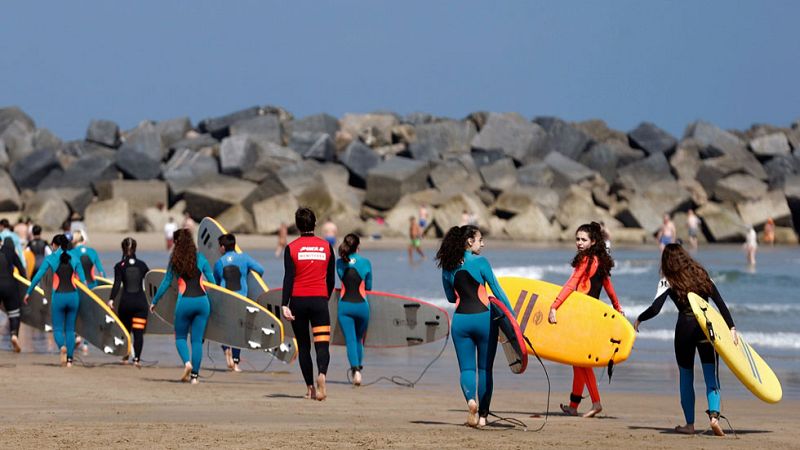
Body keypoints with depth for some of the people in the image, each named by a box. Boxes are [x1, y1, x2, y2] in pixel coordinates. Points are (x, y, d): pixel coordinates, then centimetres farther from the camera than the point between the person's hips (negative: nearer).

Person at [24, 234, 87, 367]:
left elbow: (38, 276, -5)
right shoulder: (74, 259, 5)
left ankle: (62, 346, -26)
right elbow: (83, 280, 4)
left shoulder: (51, 258, -2)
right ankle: (70, 359, 7)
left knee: (58, 329, 5)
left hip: (58, 296, -2)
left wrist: (28, 293, 5)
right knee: (70, 329, 12)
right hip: (73, 296, 2)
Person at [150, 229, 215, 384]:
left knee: (180, 337, 15)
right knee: (197, 340, 8)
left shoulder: (175, 261, 2)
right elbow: (212, 280, 8)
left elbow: (166, 283, 6)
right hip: (202, 301, 2)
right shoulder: (200, 258, 6)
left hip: (185, 302, -2)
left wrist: (154, 301, 17)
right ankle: (195, 375, 4)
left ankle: (187, 363, -11)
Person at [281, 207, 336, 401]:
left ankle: (310, 388, 11)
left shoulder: (291, 248, -2)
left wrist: (284, 305, -11)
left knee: (303, 346, 11)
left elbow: (288, 278, -9)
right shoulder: (326, 246, 4)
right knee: (322, 343, -5)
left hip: (298, 300, 0)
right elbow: (331, 279, 9)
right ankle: (322, 374, -35)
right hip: (319, 300, 0)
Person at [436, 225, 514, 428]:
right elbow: (497, 291, -5)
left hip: (461, 320, 3)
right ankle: (483, 414, 8)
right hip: (483, 318, -3)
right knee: (485, 368, 8)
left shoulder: (448, 267, 5)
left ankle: (471, 398, -24)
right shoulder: (480, 262, -8)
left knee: (467, 367, 5)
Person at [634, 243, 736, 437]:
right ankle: (714, 415, -21)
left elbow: (655, 309, -9)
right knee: (710, 375, 0)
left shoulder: (668, 280, 2)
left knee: (686, 377, 11)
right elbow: (721, 304, 7)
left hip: (685, 328, -2)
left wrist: (639, 319, 9)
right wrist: (731, 328, 5)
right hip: (707, 326, 2)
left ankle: (689, 423, 13)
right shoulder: (701, 275, 14)